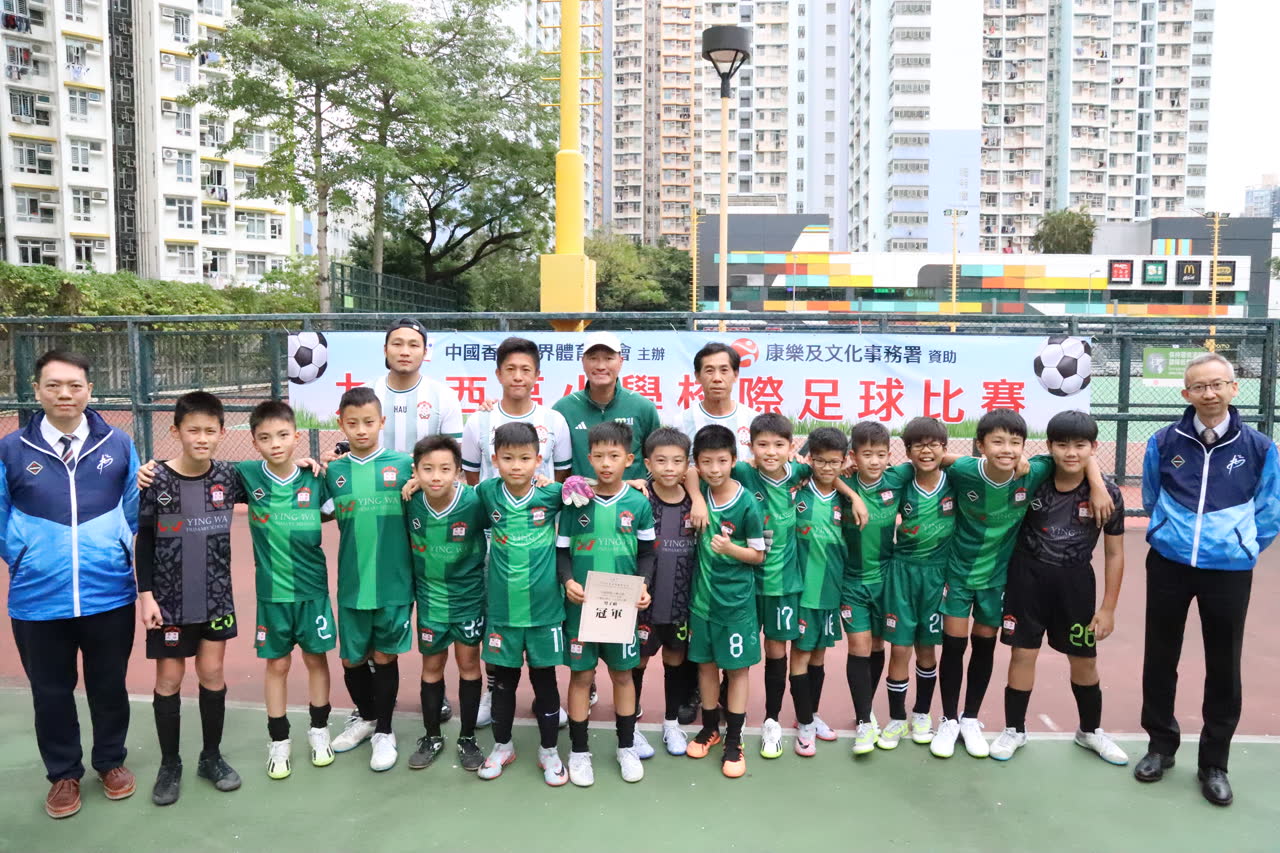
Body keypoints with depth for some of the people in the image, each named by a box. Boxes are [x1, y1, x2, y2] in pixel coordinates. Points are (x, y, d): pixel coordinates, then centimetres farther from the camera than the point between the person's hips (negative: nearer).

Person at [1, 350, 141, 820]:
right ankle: (63, 773, 35)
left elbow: (135, 511, 9)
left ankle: (111, 761, 37)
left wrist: (119, 555, 5)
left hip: (109, 595, 0)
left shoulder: (118, 445, -2)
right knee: (51, 692, 15)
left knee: (109, 685, 16)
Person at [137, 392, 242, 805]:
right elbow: (144, 542, -4)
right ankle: (170, 765, 23)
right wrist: (145, 594, -8)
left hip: (216, 597, 2)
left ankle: (211, 756, 26)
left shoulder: (228, 476, -4)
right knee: (169, 678, 8)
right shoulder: (156, 481, -10)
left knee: (212, 673, 10)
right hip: (169, 599, -2)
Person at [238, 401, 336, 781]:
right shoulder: (246, 476, -9)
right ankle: (278, 741, 26)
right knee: (277, 664, 11)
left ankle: (319, 730, 31)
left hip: (313, 588, 1)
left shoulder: (314, 479, -8)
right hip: (272, 592, 0)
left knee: (316, 658, 13)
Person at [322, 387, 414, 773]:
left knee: (385, 656, 8)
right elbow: (323, 513, 13)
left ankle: (384, 731, 28)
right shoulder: (333, 471, 4)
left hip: (394, 582, -2)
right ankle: (364, 716, 41)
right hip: (352, 583, 3)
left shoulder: (404, 465, -4)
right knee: (352, 658, 14)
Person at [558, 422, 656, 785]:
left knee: (623, 673, 13)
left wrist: (643, 585, -11)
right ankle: (579, 751, 23)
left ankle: (626, 747, 30)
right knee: (581, 674, 8)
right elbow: (561, 550, 0)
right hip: (582, 605, -1)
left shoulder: (638, 503, -3)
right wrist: (568, 581, -15)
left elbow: (647, 553, 4)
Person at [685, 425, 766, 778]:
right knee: (705, 662, 15)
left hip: (736, 599, -4)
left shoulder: (747, 505, -16)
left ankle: (734, 740, 20)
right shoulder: (700, 491, -6)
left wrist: (729, 548, -25)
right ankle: (710, 727, 34)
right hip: (702, 593, 4)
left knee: (737, 667, 8)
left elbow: (758, 555, -8)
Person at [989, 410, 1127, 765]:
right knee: (1023, 653, 6)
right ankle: (1014, 729, 23)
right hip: (1028, 575, -1)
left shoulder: (1107, 493, -13)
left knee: (1084, 659, 13)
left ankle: (1090, 730, 36)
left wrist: (1108, 608, -3)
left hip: (1075, 580, 1)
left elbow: (1114, 553, -4)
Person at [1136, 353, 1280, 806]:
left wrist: (1238, 549, 8)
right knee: (1160, 658, 10)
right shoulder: (1164, 442, -4)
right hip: (1168, 565, 1)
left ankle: (1214, 762, 23)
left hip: (1229, 572, -1)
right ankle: (1160, 745, 29)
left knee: (1224, 667, 7)